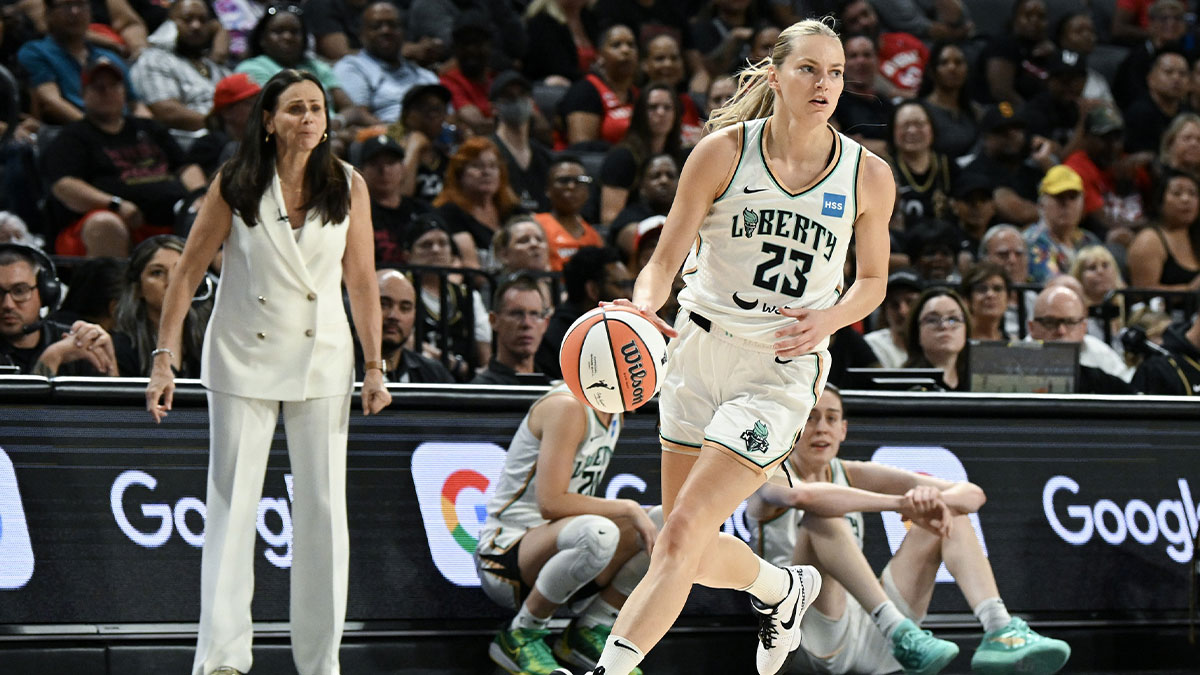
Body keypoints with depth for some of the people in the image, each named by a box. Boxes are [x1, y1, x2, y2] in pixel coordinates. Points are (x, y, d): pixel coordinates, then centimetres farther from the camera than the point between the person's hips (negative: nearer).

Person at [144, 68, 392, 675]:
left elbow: (362, 282, 5)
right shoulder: (234, 186, -6)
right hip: (243, 361, -2)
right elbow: (188, 272, -3)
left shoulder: (349, 187, -1)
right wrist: (163, 359, -7)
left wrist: (374, 366, 3)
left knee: (323, 508, 2)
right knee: (232, 506, -3)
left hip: (322, 361, 2)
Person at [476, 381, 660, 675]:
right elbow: (551, 503, -26)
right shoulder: (567, 407, -18)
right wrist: (629, 509, -23)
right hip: (505, 559, -9)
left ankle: (589, 631, 2)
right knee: (598, 534, -39)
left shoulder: (613, 415, 11)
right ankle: (520, 636, -17)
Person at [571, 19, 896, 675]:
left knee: (680, 536, -14)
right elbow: (666, 257, -3)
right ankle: (782, 589, 41)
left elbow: (872, 280, 12)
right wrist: (644, 306, -26)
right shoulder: (724, 152, -4)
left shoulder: (868, 176, -2)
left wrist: (829, 317, -10)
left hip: (783, 368, -2)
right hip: (700, 350, 2)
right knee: (697, 552, 10)